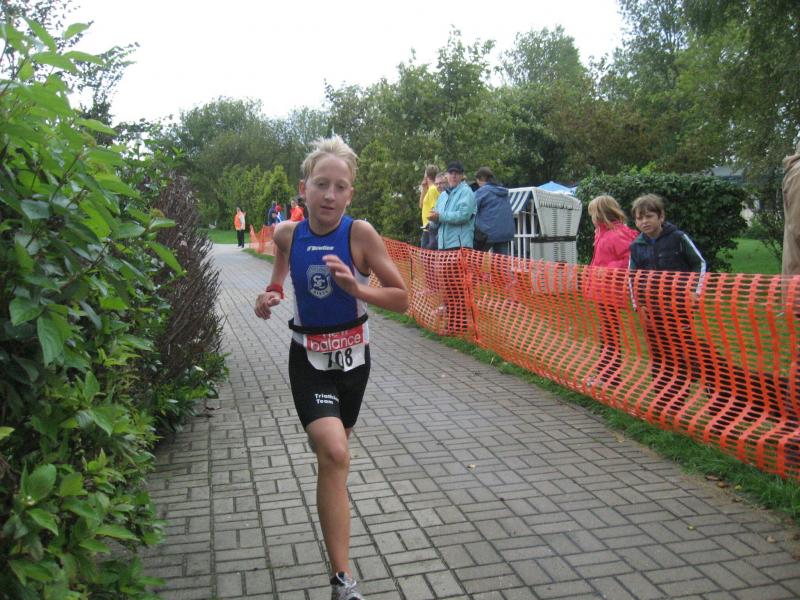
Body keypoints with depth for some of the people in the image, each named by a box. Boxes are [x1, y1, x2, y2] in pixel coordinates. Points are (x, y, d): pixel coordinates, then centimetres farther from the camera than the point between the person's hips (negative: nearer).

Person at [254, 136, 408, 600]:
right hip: (309, 357, -1)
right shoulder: (288, 233, -9)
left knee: (335, 446, 20)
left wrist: (357, 288, -31)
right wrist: (268, 299, -6)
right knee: (334, 454, -17)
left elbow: (402, 299, -14)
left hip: (353, 355, 1)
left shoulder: (360, 233, -17)